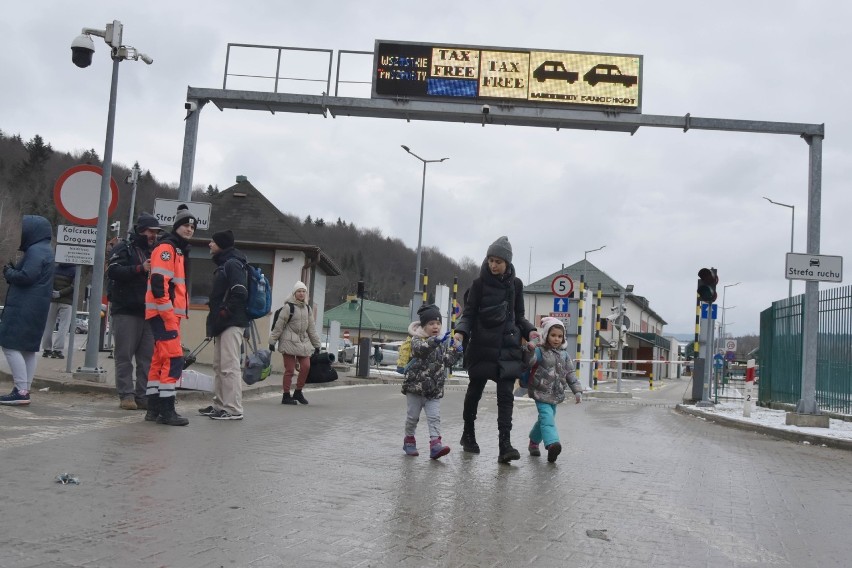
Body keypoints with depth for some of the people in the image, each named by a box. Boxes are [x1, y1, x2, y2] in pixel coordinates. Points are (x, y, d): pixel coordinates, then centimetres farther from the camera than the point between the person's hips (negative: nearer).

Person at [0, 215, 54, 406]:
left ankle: (21, 391, -14)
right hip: (35, 308, 10)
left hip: (24, 308, -10)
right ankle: (24, 390, 13)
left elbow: (26, 277, -22)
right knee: (28, 349, 10)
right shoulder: (44, 250, 19)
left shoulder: (35, 251, -14)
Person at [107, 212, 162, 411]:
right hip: (126, 311, -6)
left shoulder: (153, 252, 20)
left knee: (147, 357, 3)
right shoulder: (124, 249, 2)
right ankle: (126, 395, 2)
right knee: (124, 356, -2)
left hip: (148, 312, 6)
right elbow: (113, 271, -14)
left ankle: (143, 395, 8)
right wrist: (140, 269, -23)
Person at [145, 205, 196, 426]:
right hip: (163, 314, -10)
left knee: (160, 360, 11)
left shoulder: (179, 251, 22)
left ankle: (154, 408, 16)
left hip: (170, 314, 10)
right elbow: (158, 283, -20)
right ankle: (166, 410, -11)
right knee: (174, 360, -13)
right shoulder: (166, 248, -9)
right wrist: (168, 314, -22)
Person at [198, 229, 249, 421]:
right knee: (219, 366, 14)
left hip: (232, 323, -11)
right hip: (223, 323, 11)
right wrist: (216, 313, 14)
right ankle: (219, 405, 21)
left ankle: (233, 409, -10)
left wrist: (225, 311, -17)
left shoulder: (233, 264, -10)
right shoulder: (223, 265, 21)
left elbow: (240, 293, -21)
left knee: (229, 366, -11)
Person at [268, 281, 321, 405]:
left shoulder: (307, 308, 14)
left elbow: (311, 328, 19)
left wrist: (316, 344, 18)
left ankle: (298, 392, 15)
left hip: (303, 342, 6)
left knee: (306, 366, -3)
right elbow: (279, 325, -8)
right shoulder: (289, 306, -6)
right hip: (289, 341, -6)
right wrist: (272, 341, -10)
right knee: (290, 369, -4)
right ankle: (286, 396, 8)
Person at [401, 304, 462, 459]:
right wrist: (435, 341, -44)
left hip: (434, 389, 4)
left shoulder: (443, 344, 12)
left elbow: (447, 361, 12)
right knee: (413, 416, 8)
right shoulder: (417, 339, -7)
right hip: (415, 386, -4)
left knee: (434, 417, -6)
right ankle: (409, 439, 27)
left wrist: (456, 352, -3)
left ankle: (435, 443, -13)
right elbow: (419, 348, -30)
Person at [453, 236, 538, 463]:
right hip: (482, 346, -1)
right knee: (475, 391, 12)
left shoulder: (515, 284, 6)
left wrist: (530, 331, -5)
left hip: (508, 347, 1)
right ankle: (468, 434, 33)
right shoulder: (479, 283, -2)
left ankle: (505, 445, -11)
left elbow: (519, 316, 13)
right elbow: (468, 313, -2)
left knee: (506, 395, -8)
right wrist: (461, 331, -21)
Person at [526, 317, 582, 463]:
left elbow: (570, 374, 11)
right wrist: (530, 351, -44)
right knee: (547, 417, -22)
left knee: (545, 419, 16)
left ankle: (534, 442, 35)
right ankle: (552, 443, -37)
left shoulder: (564, 354, 10)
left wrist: (577, 390, 4)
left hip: (556, 394, 6)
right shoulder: (540, 351, -7)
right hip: (541, 392, -6)